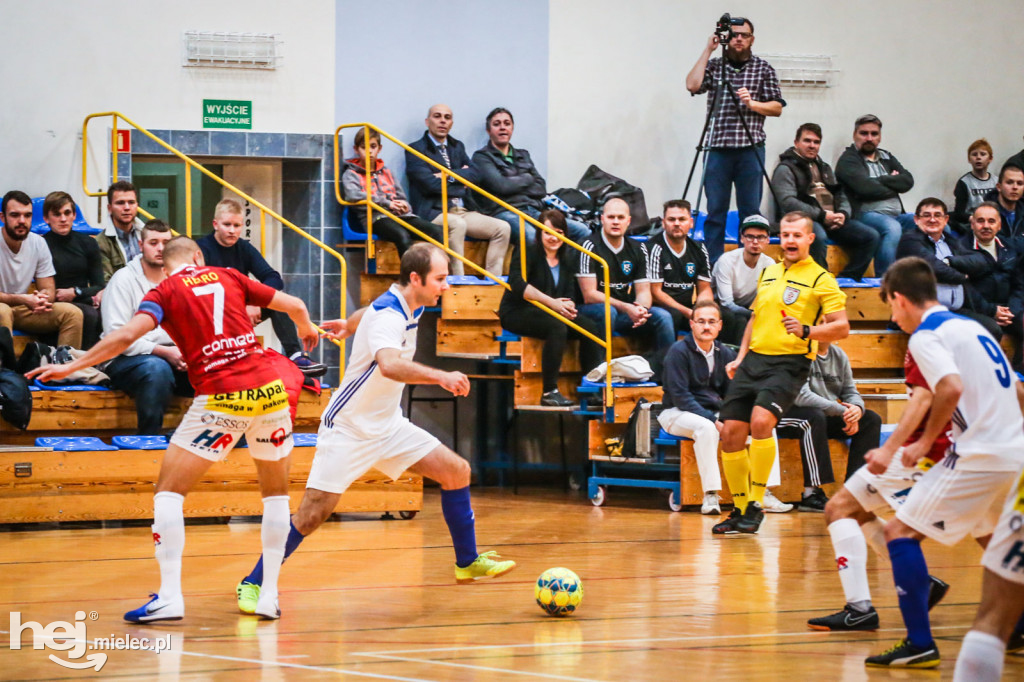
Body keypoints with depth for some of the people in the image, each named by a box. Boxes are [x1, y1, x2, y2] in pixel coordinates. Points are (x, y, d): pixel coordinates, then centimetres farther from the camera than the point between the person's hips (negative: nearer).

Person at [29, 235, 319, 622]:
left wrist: (71, 367, -4)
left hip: (222, 399, -4)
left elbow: (126, 335, -10)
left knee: (169, 491, 5)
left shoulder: (164, 292, 6)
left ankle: (170, 597, -5)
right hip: (269, 388, 4)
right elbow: (294, 306, 16)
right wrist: (306, 329, 38)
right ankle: (269, 596, 17)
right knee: (276, 492, 21)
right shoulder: (228, 277, 15)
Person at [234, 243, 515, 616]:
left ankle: (468, 562, 16)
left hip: (388, 424, 9)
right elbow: (389, 364, -49)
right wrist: (439, 376, -60)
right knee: (313, 512, -13)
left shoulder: (411, 306, 2)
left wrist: (349, 323, 44)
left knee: (457, 472, 1)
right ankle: (253, 585, 1)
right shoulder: (388, 315, -27)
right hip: (348, 428, -9)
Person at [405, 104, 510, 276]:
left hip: (463, 211, 7)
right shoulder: (415, 150, 2)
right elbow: (430, 183, -11)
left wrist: (450, 175, -8)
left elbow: (473, 175, 7)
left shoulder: (457, 147, 22)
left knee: (502, 228, -11)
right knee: (457, 224, -39)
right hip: (433, 212, -7)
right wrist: (460, 181, 0)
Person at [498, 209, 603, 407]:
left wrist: (568, 306, -20)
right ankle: (549, 392, -34)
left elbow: (570, 294, 7)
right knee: (557, 326, -35)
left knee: (591, 328, -17)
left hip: (549, 314, 6)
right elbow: (518, 284, -22)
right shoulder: (527, 254, -5)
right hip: (516, 314, -6)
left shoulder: (566, 261, 14)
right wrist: (552, 302, -29)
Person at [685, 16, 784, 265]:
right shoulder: (714, 65, 10)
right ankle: (714, 265, 5)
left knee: (750, 211, 0)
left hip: (750, 149, 0)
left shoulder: (763, 69, 10)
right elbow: (692, 85, -7)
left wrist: (752, 104, -12)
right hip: (717, 148, 0)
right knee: (715, 211, 0)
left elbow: (777, 108, 7)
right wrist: (708, 50, -2)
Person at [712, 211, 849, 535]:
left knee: (761, 421, -27)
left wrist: (807, 331, -22)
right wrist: (740, 357, 22)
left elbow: (842, 327, -6)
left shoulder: (821, 279, -1)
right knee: (731, 432, -2)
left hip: (789, 363, -6)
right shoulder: (768, 273, 18)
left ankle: (757, 505, -17)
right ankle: (740, 509, 12)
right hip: (754, 360, 6)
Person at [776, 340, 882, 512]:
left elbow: (851, 392, 10)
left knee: (871, 419, -5)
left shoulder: (839, 355, 10)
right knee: (815, 416, -39)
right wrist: (841, 410, -26)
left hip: (826, 416, 8)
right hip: (790, 415, -8)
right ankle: (811, 494, -39)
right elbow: (801, 396, -26)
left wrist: (857, 409, -15)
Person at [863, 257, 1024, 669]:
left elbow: (952, 388, -25)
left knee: (901, 531, -5)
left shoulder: (925, 335, -7)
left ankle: (919, 644, -12)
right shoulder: (972, 327, 19)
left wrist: (926, 441, -13)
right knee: (988, 536, 32)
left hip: (979, 456, -9)